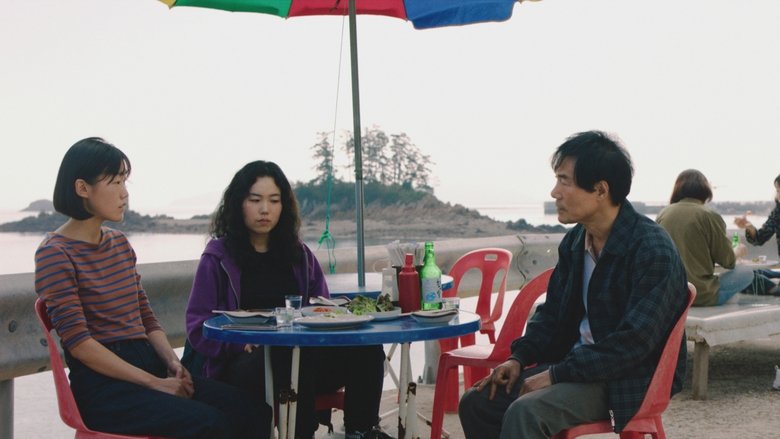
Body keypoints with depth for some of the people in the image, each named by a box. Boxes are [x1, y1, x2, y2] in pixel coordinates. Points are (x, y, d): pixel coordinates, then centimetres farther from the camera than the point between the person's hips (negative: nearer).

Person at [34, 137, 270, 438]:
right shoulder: (55, 253, -6)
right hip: (102, 383, -7)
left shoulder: (119, 243, 17)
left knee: (253, 411, -16)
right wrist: (154, 383, -16)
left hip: (148, 365, 7)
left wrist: (172, 362, -2)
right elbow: (78, 342, -13)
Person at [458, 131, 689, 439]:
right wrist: (519, 358, -1)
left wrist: (556, 375, -22)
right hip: (577, 363, 8)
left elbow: (633, 343, -24)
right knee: (476, 402, -3)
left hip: (629, 378, -8)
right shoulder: (574, 242, 5)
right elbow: (552, 311, 17)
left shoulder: (653, 251, -19)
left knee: (525, 412, -29)